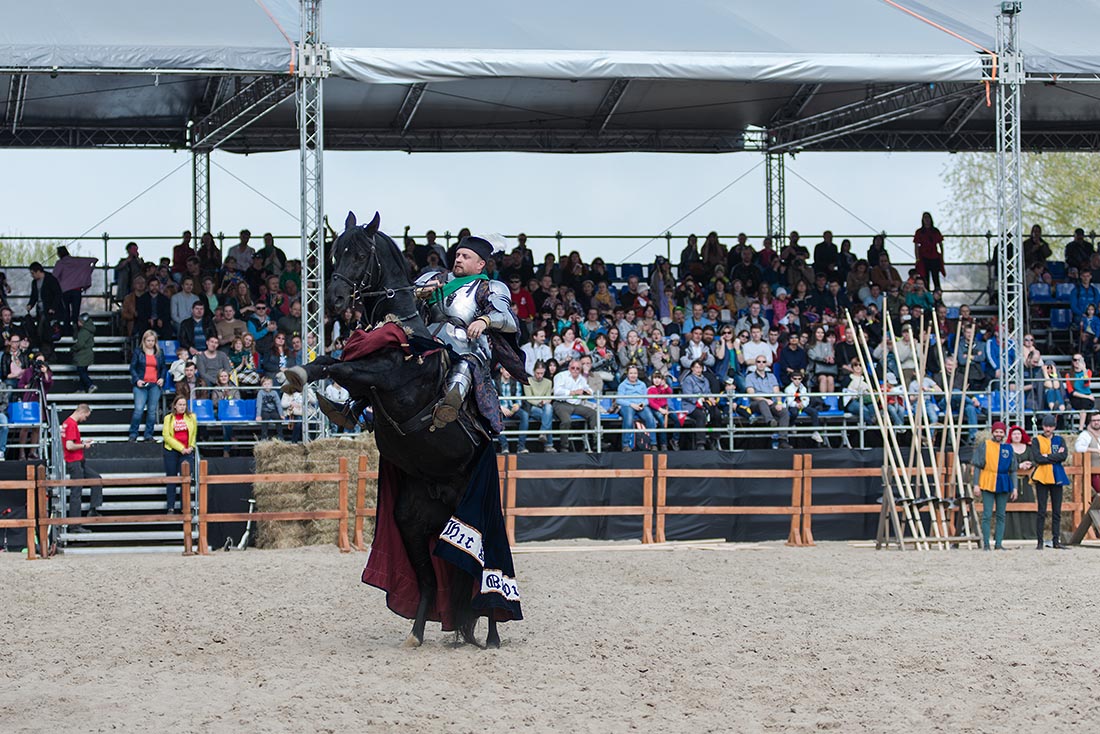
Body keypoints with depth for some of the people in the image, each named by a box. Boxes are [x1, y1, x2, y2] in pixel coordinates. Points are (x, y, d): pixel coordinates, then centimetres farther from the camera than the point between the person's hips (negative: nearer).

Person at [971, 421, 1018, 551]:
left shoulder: (1008, 448, 11)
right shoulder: (984, 446, 2)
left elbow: (1013, 470, 14)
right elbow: (977, 466, 0)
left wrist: (1014, 488, 8)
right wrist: (976, 484, -8)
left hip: (1003, 484, 3)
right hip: (987, 484, -3)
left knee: (1001, 515, 5)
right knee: (987, 515, -7)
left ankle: (999, 543, 9)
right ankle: (986, 544, -4)